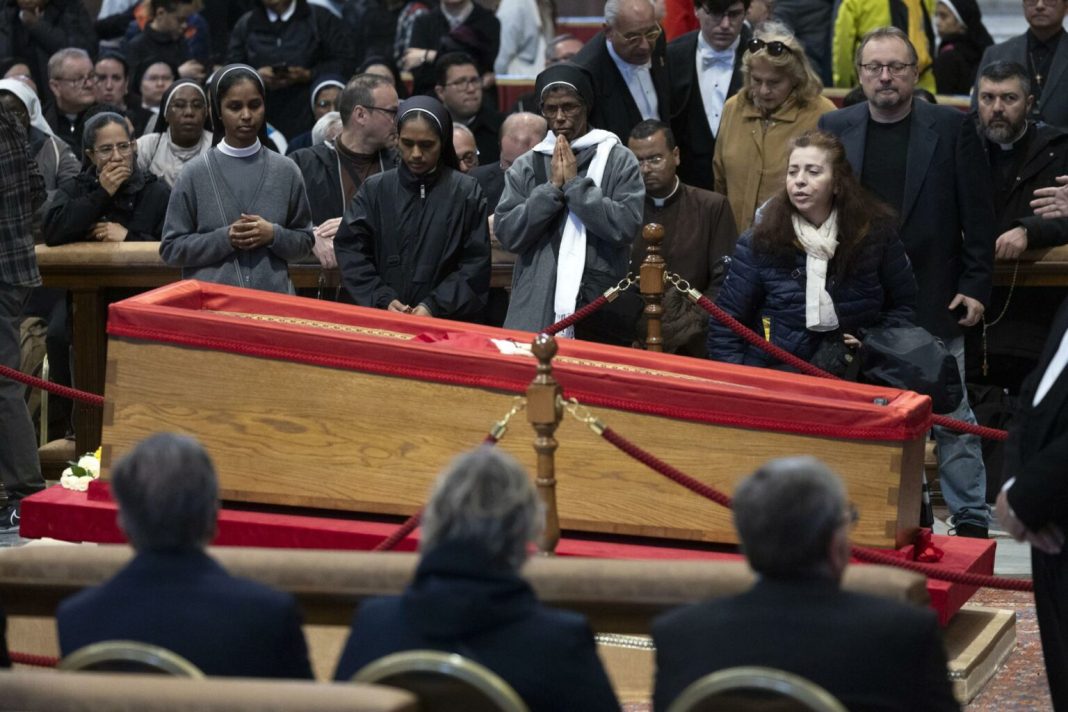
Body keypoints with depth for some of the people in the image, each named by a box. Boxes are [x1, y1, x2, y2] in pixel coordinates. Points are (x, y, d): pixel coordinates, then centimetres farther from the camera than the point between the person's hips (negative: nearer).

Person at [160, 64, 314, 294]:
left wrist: (274, 235, -10)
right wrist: (224, 239, -14)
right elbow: (171, 248, -2)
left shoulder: (286, 170, 4)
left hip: (274, 298, 1)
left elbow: (304, 241, 9)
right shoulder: (195, 173, -1)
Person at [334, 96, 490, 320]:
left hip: (447, 321, -1)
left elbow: (476, 264, -4)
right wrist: (383, 300, -11)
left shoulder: (466, 193, 0)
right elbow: (351, 251, 1)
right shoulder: (374, 190, 6)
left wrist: (434, 306, -14)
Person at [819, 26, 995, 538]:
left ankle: (971, 521, 12)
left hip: (933, 303, -2)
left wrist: (976, 286, -5)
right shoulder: (834, 128, 4)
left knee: (951, 415, 4)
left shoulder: (950, 128, -2)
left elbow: (977, 212, -1)